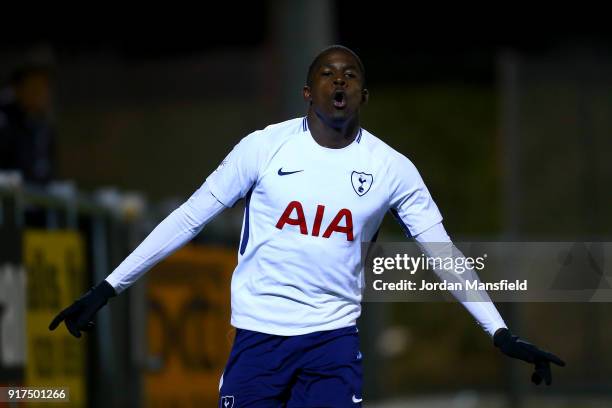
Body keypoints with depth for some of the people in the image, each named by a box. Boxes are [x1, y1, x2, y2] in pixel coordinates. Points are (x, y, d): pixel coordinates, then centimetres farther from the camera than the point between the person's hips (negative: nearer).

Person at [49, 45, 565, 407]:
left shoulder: (392, 169, 1)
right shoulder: (265, 147, -2)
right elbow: (189, 218, 2)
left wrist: (502, 334, -2)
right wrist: (108, 289, 1)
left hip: (334, 339, 1)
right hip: (257, 334, -1)